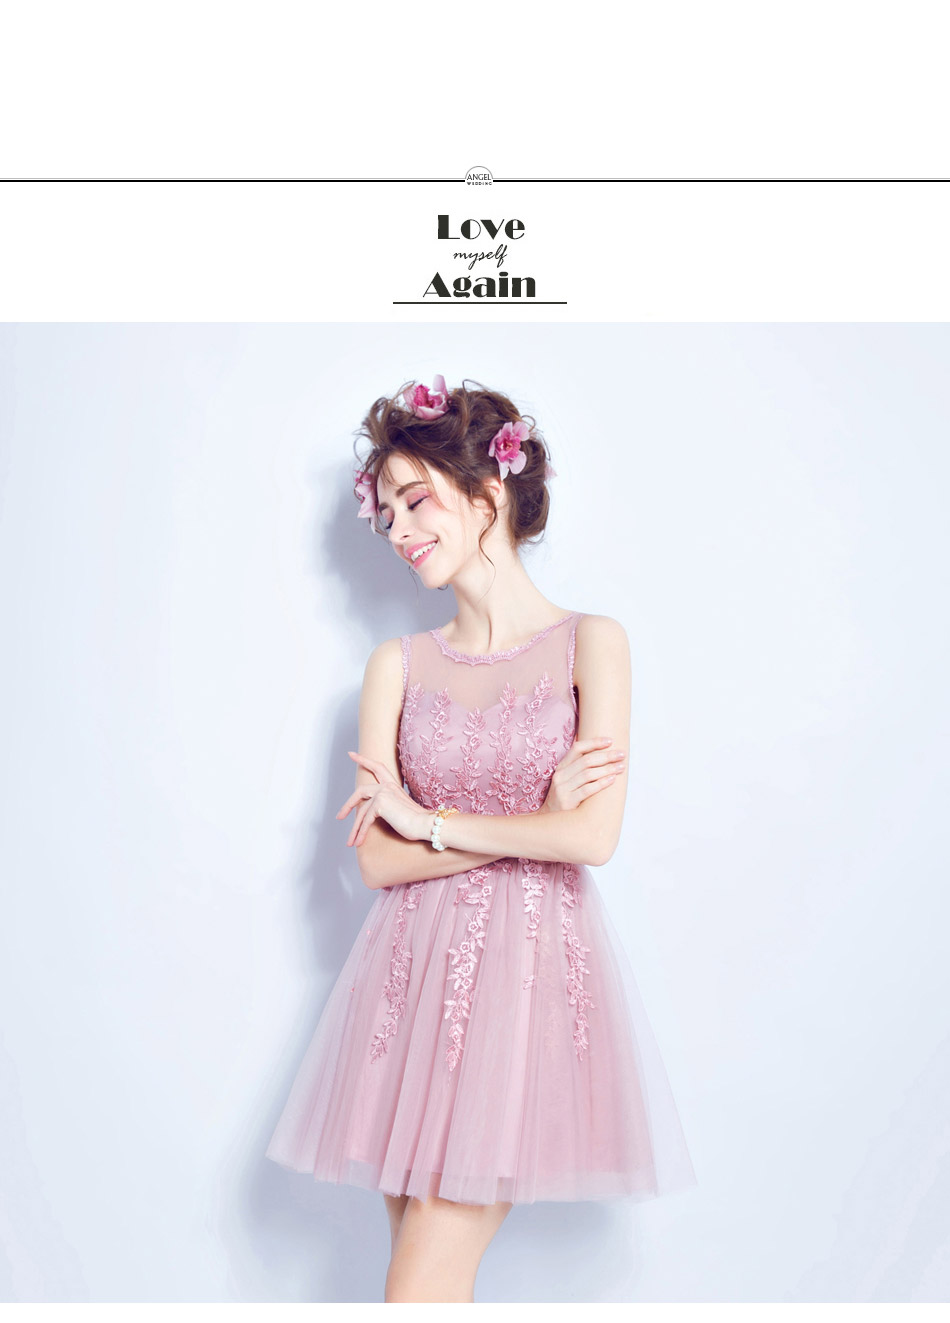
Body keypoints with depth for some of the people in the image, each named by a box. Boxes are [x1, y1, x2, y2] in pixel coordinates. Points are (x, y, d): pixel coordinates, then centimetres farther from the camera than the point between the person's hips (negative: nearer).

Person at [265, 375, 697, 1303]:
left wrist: (432, 822, -6)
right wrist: (535, 817, -8)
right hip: (415, 971, 3)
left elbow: (594, 836, -12)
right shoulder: (398, 664, 6)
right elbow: (375, 858, -2)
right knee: (430, 1280, 9)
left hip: (533, 969, -3)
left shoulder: (590, 642, -1)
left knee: (422, 1287, -5)